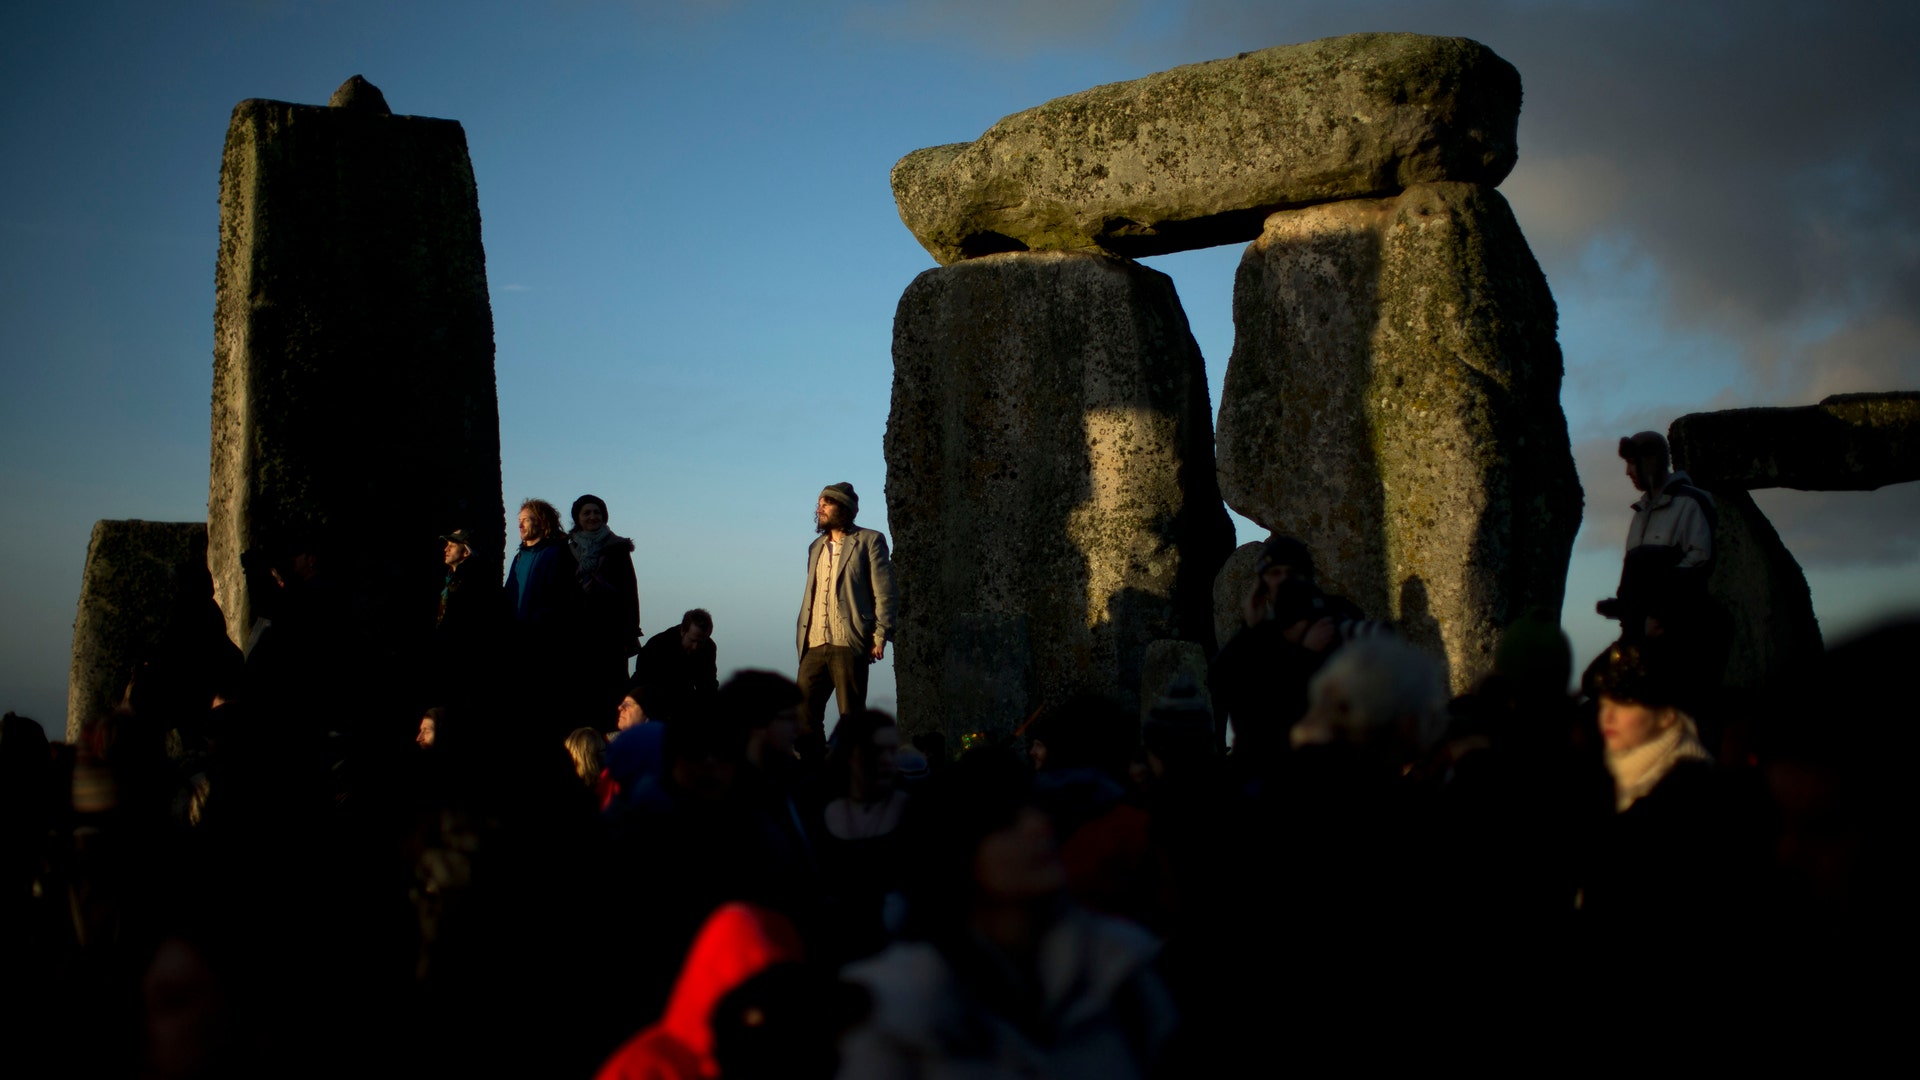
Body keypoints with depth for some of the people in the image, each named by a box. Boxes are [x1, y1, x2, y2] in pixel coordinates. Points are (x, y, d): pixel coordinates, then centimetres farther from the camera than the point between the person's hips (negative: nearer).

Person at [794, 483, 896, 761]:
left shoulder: (869, 541, 3)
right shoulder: (817, 547, 23)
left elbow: (886, 593, -2)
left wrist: (880, 635, -11)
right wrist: (801, 636, 11)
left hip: (848, 643, -6)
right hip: (815, 644, 6)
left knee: (851, 716, -3)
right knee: (804, 712, 1)